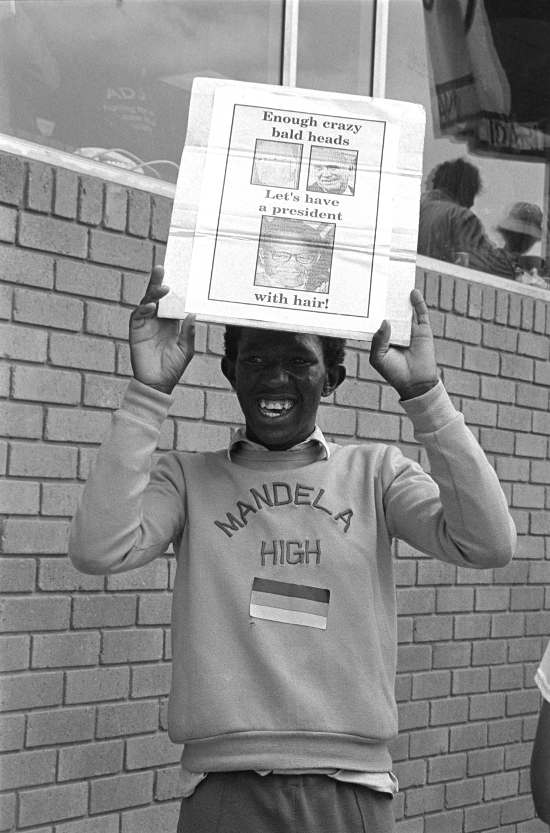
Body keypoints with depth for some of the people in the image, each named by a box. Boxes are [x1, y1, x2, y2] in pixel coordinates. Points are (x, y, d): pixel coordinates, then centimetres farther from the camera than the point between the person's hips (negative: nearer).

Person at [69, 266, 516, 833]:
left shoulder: (375, 473, 4)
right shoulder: (188, 479, 3)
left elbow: (488, 545, -10)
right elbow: (98, 550, -15)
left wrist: (422, 392, -14)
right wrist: (149, 392, -15)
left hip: (353, 787, 1)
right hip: (225, 786, -1)